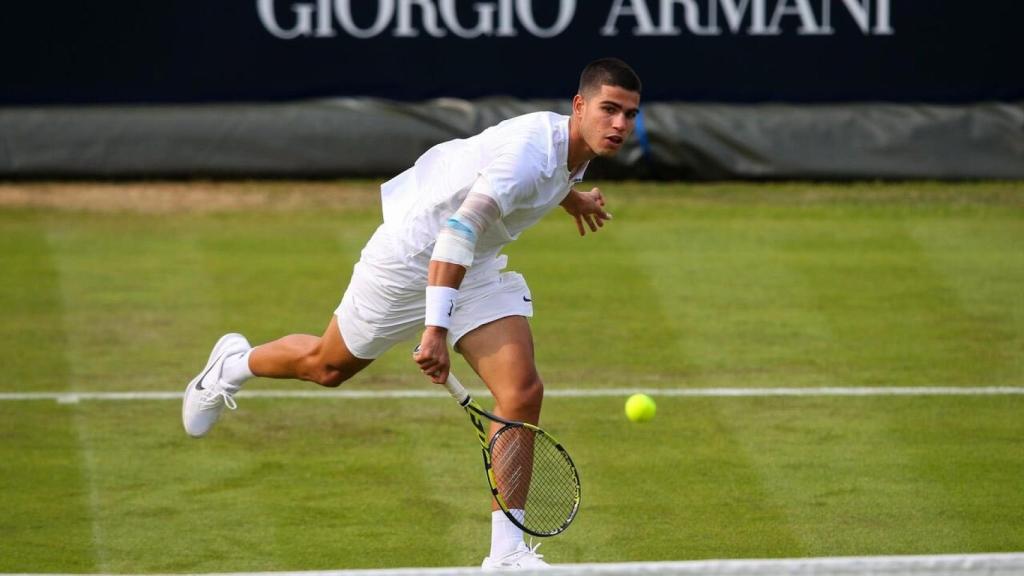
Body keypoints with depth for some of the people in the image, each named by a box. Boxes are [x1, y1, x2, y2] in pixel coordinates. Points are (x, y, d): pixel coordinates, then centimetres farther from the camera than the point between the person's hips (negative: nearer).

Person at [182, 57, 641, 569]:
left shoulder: (578, 149, -5)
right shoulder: (529, 150, -35)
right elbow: (459, 231, -45)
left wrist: (570, 197, 43)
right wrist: (435, 329, -52)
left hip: (477, 268, 7)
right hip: (412, 257, -7)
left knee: (522, 393, -13)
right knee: (327, 366, 17)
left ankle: (507, 550, -8)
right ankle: (235, 364, 50)